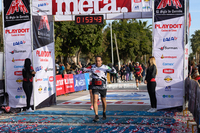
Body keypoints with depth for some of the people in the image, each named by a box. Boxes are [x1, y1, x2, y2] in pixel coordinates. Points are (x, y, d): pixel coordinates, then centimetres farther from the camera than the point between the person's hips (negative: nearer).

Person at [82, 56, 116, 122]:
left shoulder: (105, 67, -5)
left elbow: (113, 71, -12)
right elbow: (85, 69, 1)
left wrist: (112, 68, -34)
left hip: (103, 87, -1)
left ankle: (104, 113, 36)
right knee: (95, 100, -13)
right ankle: (96, 116, -13)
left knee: (103, 101, 12)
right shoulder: (92, 67, 3)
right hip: (95, 87, 1)